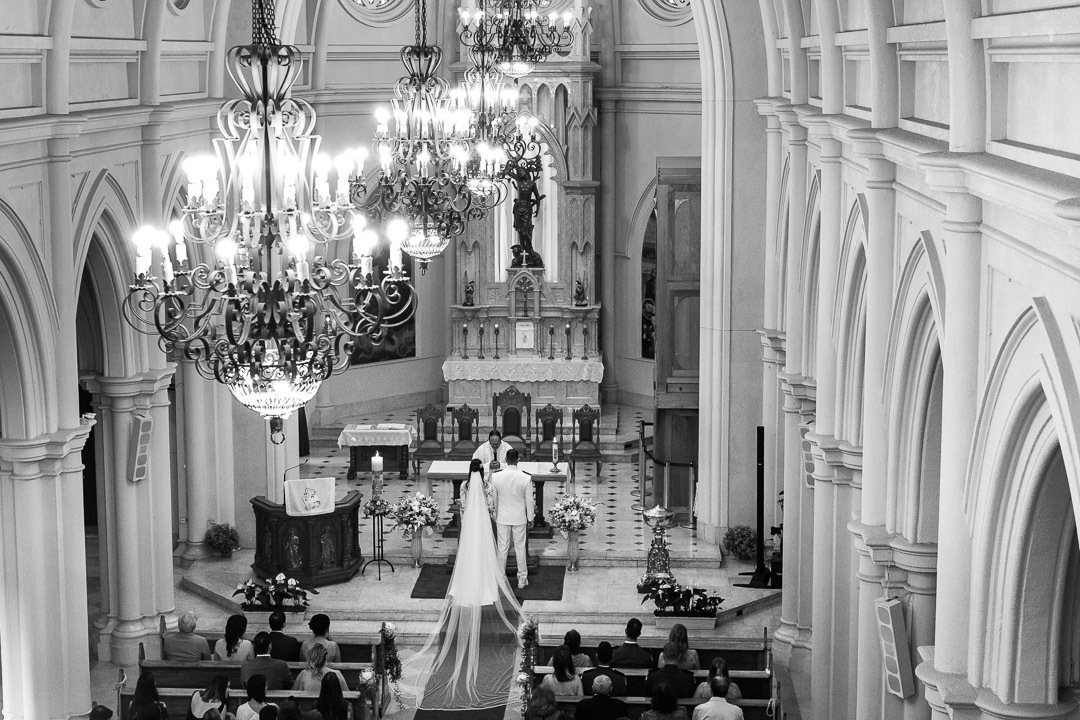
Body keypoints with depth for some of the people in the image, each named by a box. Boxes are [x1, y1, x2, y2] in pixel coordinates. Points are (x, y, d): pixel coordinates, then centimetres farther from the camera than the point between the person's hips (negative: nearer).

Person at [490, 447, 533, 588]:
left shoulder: (496, 477, -13)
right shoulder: (526, 478, -16)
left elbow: (494, 499, -1)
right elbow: (529, 500, -7)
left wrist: (495, 516, 13)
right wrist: (530, 518, 6)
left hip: (502, 518, 1)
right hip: (520, 518, -1)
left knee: (502, 548, 11)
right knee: (520, 548, 10)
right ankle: (522, 579, 18)